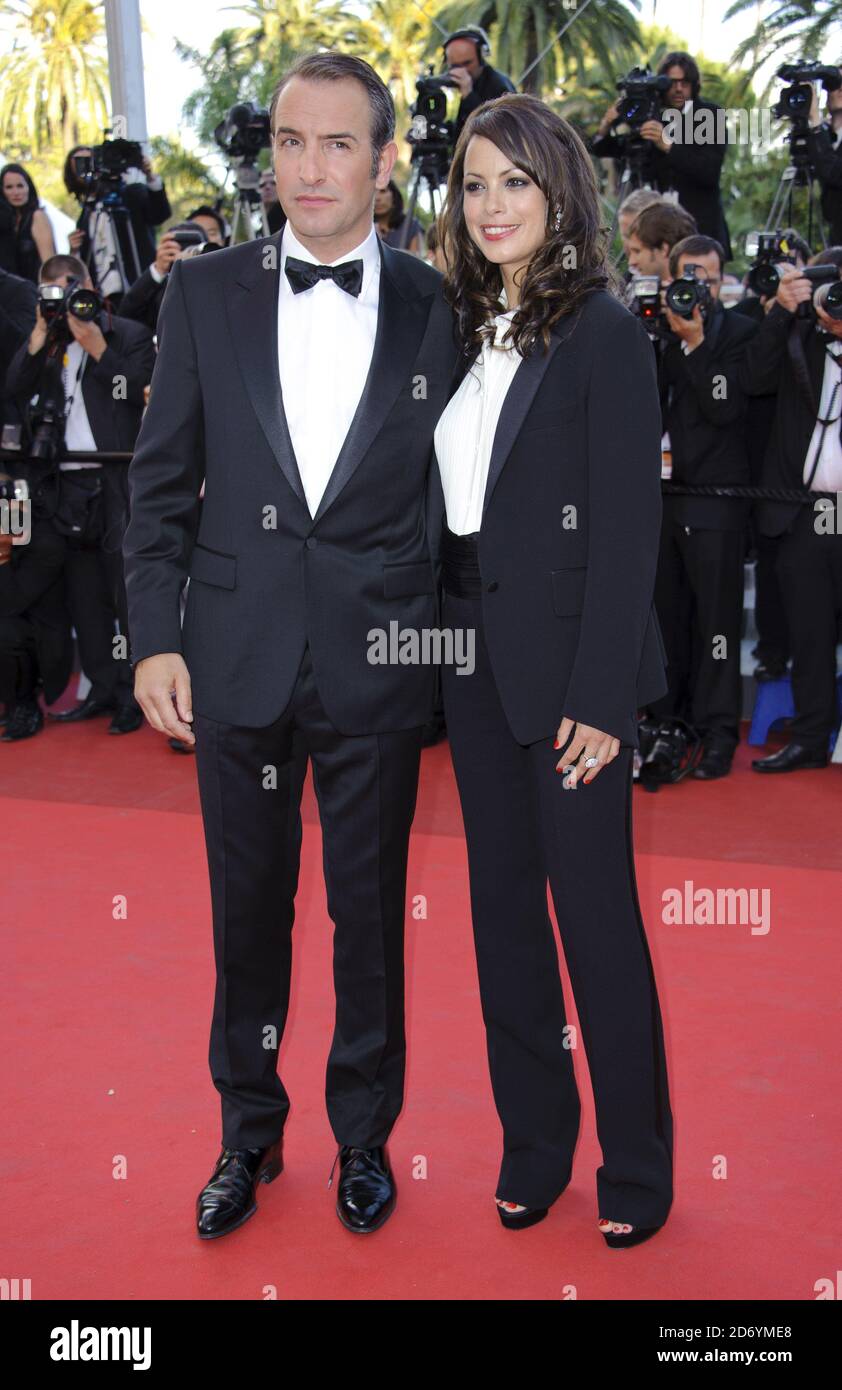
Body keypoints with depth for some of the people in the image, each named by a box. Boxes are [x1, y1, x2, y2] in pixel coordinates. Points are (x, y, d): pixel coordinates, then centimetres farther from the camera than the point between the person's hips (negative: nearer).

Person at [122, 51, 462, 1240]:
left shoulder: (437, 309, -1)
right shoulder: (205, 294, 2)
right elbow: (163, 479, 4)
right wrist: (156, 636, -1)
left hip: (380, 661, -1)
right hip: (237, 653, 1)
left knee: (371, 913, 11)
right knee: (247, 908, 13)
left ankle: (365, 1138, 32)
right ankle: (248, 1134, 33)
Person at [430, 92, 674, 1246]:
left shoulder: (604, 332, -8)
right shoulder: (461, 326, 10)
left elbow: (626, 525, -12)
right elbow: (449, 502, 11)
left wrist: (600, 697, -17)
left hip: (568, 656, -6)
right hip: (472, 651, 7)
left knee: (596, 911, 1)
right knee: (502, 902, 13)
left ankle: (638, 1163, 18)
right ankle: (533, 1139, 28)